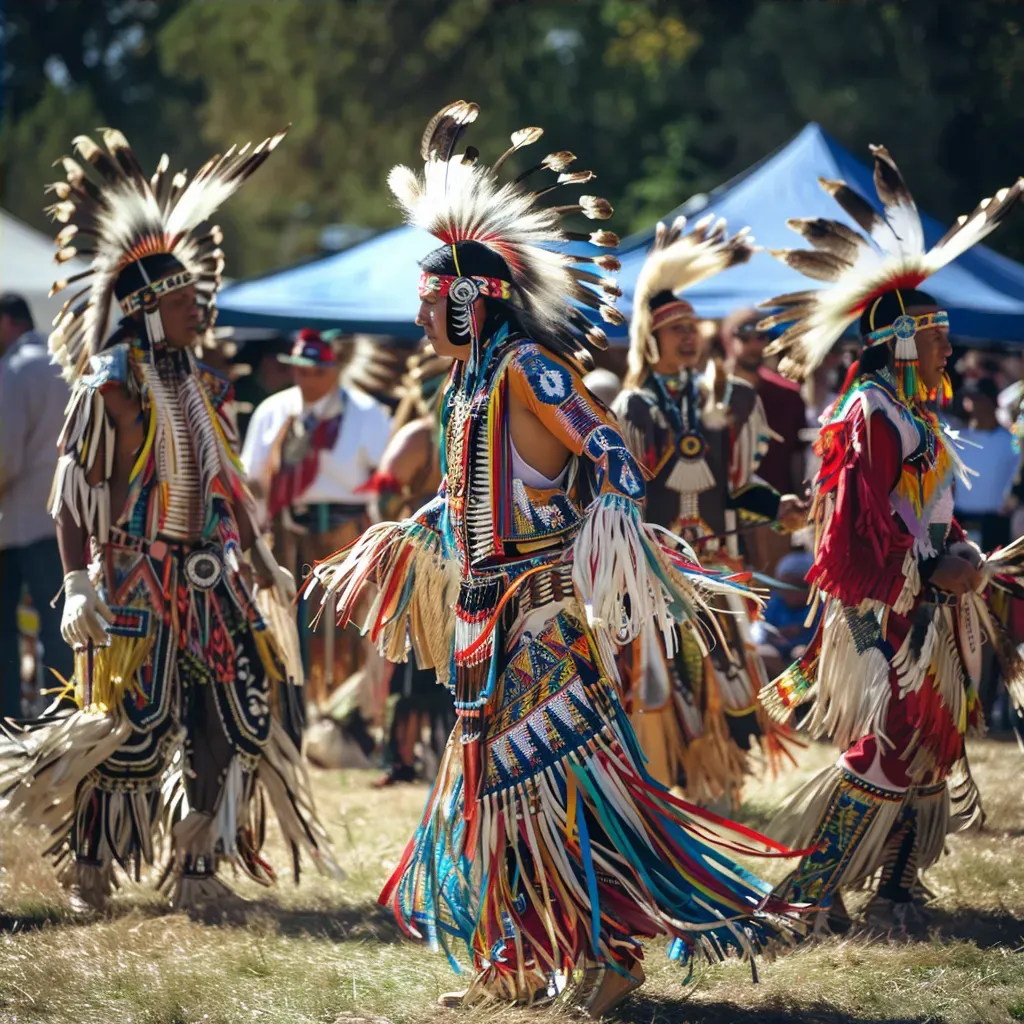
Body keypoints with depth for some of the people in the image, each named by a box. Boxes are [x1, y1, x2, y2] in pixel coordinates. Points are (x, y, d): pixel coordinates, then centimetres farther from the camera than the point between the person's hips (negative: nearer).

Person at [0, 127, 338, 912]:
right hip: (136, 577, -7)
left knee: (238, 713, 3)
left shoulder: (201, 388, 11)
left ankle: (195, 864, 12)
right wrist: (78, 584, -20)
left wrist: (261, 561, 21)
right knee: (129, 722, -7)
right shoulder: (112, 388, -10)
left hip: (209, 576, 7)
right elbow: (73, 492, -13)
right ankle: (89, 866, 10)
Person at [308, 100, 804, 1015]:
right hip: (491, 612, 9)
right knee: (494, 774, 10)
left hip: (542, 608, -9)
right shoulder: (471, 381, 15)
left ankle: (611, 949, -5)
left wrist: (611, 522, -40)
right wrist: (383, 550, 32)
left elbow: (605, 451, -22)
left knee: (552, 770, -11)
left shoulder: (527, 367, -12)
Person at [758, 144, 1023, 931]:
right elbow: (863, 524, -21)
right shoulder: (871, 414, -14)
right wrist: (930, 576, -20)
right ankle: (817, 887, -7)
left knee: (929, 747, 11)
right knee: (885, 748, -11)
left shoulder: (916, 414, 16)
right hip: (887, 610, -10)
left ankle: (897, 882, 18)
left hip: (926, 607, 10)